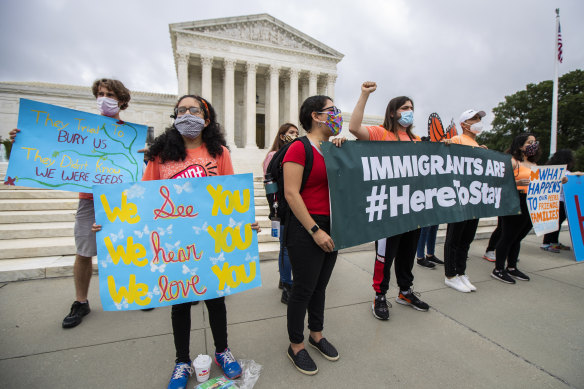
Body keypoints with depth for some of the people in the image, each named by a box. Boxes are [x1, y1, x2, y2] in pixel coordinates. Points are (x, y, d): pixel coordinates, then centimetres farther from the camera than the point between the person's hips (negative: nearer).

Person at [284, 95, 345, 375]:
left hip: (330, 226, 8)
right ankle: (296, 346, 28)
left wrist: (340, 150, 3)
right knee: (303, 288, 5)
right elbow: (291, 193, -18)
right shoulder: (299, 148, -12)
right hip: (305, 228, -7)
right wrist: (314, 230, -19)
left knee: (320, 285, 19)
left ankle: (316, 335, 40)